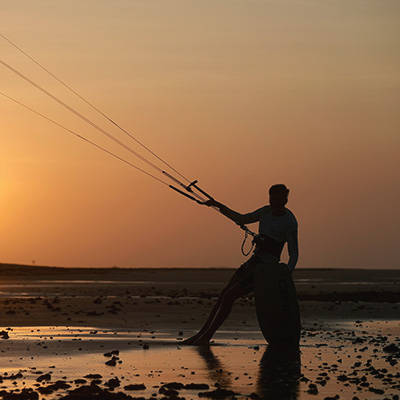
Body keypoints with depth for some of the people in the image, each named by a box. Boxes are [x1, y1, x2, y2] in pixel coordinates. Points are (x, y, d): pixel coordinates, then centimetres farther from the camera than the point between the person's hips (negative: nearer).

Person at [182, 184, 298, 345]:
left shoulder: (289, 222, -14)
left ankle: (207, 336, -6)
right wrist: (219, 206, 17)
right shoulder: (267, 211, 8)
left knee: (229, 296, -14)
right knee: (222, 296, 4)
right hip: (253, 263, 8)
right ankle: (200, 335, 10)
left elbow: (294, 254, -15)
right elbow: (242, 220, 20)